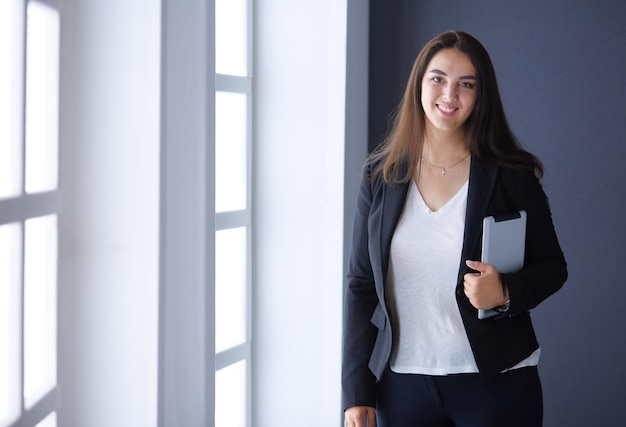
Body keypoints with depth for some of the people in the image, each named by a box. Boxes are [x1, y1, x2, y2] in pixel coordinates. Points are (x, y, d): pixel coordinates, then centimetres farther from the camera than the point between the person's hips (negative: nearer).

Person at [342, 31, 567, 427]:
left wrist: (508, 292, -19)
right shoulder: (381, 176, 2)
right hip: (403, 383, 2)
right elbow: (361, 285, 5)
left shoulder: (512, 175, -3)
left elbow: (552, 267, 4)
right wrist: (357, 393, 1)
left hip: (496, 382, -2)